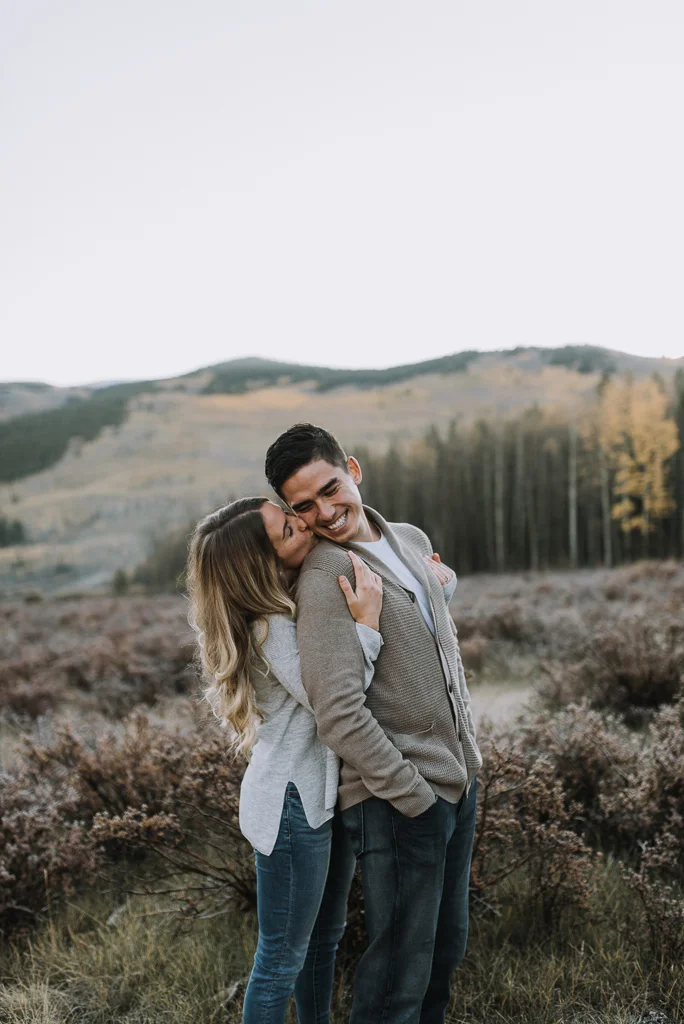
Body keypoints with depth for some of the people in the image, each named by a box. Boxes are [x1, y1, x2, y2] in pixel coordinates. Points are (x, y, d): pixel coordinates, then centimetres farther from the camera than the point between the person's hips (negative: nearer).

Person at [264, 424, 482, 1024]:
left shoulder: (414, 541, 8)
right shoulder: (323, 576, -17)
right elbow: (339, 714, -24)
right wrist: (415, 797, -18)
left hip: (459, 780, 8)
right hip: (398, 801, -8)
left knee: (446, 951, 20)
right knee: (400, 973, 2)